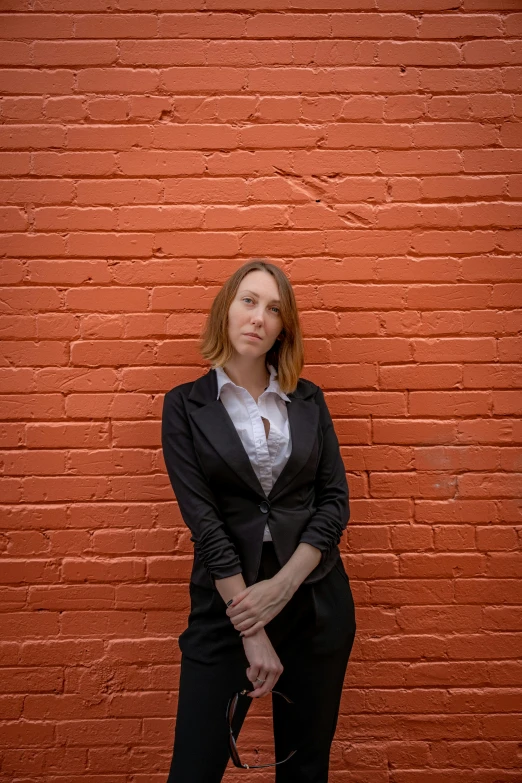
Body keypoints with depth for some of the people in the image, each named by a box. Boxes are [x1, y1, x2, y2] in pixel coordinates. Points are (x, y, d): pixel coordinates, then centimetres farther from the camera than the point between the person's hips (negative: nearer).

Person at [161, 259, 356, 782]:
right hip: (228, 604, -2)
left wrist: (282, 585, -13)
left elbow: (335, 499, 1)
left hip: (316, 599, 3)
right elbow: (202, 519, -10)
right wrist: (252, 631, -13)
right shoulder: (185, 406, -3)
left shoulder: (308, 400, 5)